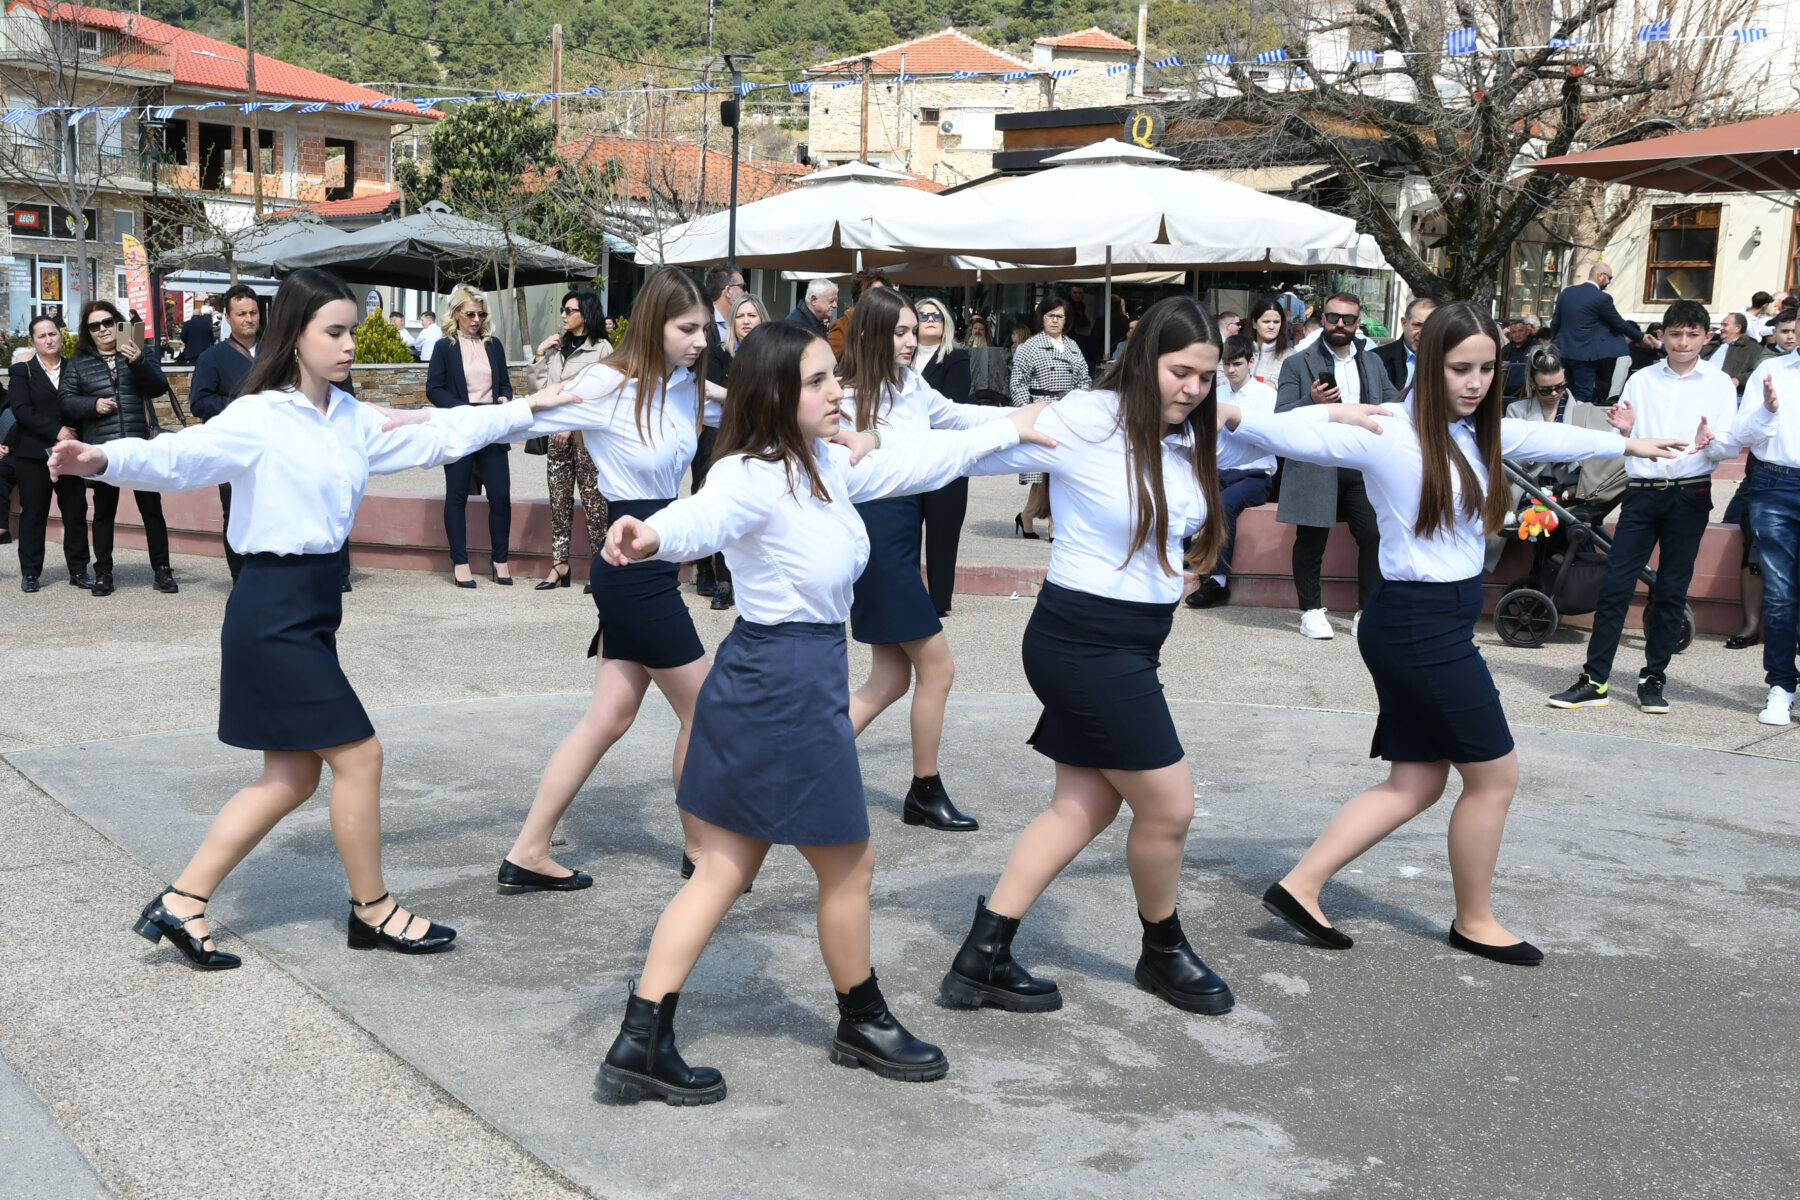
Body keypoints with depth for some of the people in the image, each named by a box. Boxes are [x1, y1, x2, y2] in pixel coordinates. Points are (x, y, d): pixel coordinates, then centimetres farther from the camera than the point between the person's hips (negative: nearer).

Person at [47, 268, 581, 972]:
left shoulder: (352, 419, 8)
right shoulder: (259, 419, -14)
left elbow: (436, 439, 16)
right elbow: (180, 457, -27)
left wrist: (524, 410, 17)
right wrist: (103, 460, -45)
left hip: (313, 608, 9)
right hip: (275, 609, -9)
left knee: (292, 777, 11)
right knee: (359, 757, -2)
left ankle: (180, 904, 20)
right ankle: (372, 911, 16)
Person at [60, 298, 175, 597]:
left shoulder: (139, 355, 9)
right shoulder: (78, 363, 8)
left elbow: (160, 388, -3)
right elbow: (65, 399, 4)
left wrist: (139, 362, -19)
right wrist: (93, 404, -13)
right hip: (102, 449, 0)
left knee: (152, 508, 3)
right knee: (104, 511, 8)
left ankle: (161, 569, 9)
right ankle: (103, 572, 14)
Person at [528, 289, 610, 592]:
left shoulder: (601, 349, -4)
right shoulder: (557, 348, 14)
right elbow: (535, 385, 15)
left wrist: (571, 424, -12)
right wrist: (539, 354, 4)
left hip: (586, 434, -6)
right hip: (557, 433, 6)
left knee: (593, 500, -5)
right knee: (559, 499, 7)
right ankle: (560, 564, 12)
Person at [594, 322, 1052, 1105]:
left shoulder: (830, 467, 9)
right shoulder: (752, 477, -19)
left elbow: (916, 460, 23)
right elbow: (703, 516, -40)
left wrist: (1009, 430, 32)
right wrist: (649, 536, -63)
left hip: (756, 687, 9)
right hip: (785, 689, -9)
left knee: (725, 869, 10)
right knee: (849, 864, 10)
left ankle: (641, 1042, 12)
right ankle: (863, 1024, 32)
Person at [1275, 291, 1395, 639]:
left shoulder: (1372, 363, 18)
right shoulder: (1298, 364, 5)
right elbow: (1281, 419, -2)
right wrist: (1312, 401, -19)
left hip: (1364, 467, 3)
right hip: (1315, 467, -3)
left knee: (1375, 536, -4)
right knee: (1311, 542, 2)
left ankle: (1368, 612, 6)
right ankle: (1312, 610, 15)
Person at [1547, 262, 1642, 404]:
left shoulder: (1566, 292, 5)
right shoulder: (1602, 298, -13)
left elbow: (1555, 323, 10)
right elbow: (1620, 324, -4)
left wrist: (1554, 346, 23)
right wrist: (1641, 336, 11)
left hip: (1563, 352, 7)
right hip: (1584, 355, -7)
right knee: (1582, 397, -2)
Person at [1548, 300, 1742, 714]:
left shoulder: (1719, 384, 6)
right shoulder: (1641, 381, 11)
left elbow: (1733, 446, -1)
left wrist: (1710, 443, -22)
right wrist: (1625, 430, -11)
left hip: (1690, 495, -1)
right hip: (1643, 491, 1)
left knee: (1671, 591, 4)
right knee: (1615, 584, -5)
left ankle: (1654, 678, 13)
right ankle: (1594, 680, -4)